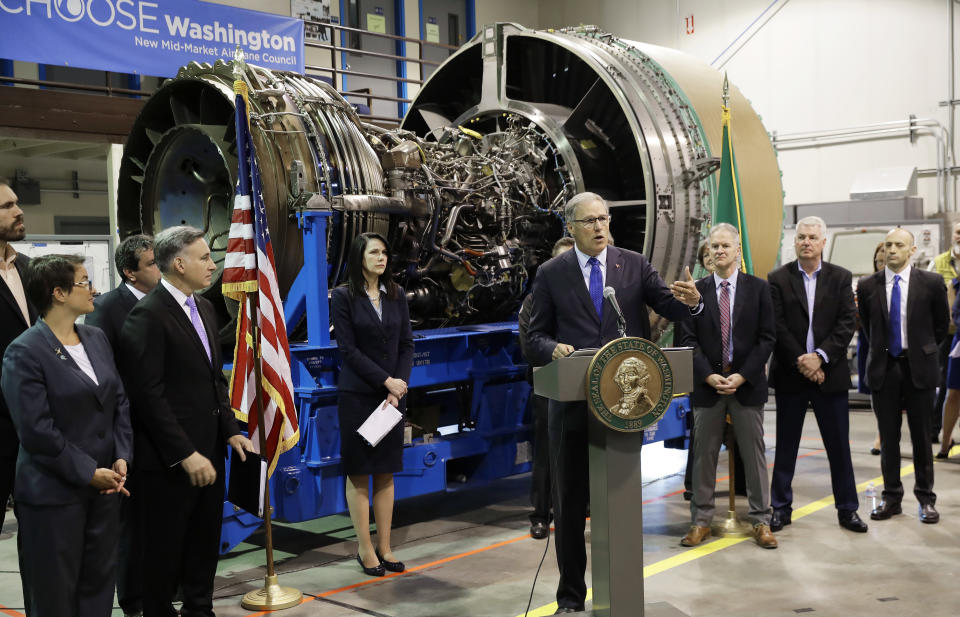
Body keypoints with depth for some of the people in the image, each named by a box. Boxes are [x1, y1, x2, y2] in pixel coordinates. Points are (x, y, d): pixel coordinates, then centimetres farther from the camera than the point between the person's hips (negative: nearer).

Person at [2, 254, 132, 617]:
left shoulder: (96, 339, 9)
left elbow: (120, 403, 9)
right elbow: (37, 431, -18)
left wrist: (121, 458, -3)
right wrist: (88, 472, -16)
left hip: (106, 485, 6)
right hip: (55, 493, -6)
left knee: (99, 584, 14)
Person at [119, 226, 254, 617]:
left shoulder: (203, 307, 11)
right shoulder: (148, 315, -16)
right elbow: (149, 395, -19)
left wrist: (231, 430, 8)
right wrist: (185, 454, -20)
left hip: (208, 450, 8)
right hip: (170, 458, -8)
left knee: (205, 541, 18)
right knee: (165, 549, 7)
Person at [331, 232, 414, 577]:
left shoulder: (397, 296, 8)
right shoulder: (343, 297, -4)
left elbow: (406, 344, 5)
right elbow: (348, 349, -10)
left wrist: (399, 387, -7)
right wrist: (386, 380, -13)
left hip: (393, 394, 4)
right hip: (357, 395, -4)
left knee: (386, 473, 8)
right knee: (358, 473, 2)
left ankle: (384, 547, 15)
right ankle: (365, 549, 11)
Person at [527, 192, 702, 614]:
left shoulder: (635, 265, 4)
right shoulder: (551, 274, 1)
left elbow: (670, 308, -2)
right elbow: (537, 335, 3)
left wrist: (690, 301, -24)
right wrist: (553, 348, -19)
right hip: (572, 402, -1)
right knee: (570, 501, 7)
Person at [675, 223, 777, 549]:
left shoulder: (758, 287, 3)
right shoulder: (695, 290, 4)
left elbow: (766, 337, -1)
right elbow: (687, 339, 1)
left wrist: (742, 375, -10)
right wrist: (709, 376, -10)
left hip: (747, 383, 0)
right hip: (707, 383, 1)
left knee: (754, 454, 6)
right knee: (704, 454, 6)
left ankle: (761, 521, 16)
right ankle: (701, 520, 15)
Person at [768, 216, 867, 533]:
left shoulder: (841, 278, 5)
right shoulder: (778, 279, 1)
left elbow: (847, 323, -4)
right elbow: (777, 327, -5)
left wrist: (820, 357, -14)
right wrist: (801, 362, -12)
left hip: (829, 373, 1)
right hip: (790, 374, 0)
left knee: (839, 445, 6)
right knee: (786, 445, 7)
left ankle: (847, 509, 17)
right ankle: (781, 508, 17)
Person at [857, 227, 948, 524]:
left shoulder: (931, 283, -3)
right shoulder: (867, 286, 1)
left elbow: (941, 324, 8)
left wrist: (923, 350, 11)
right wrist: (880, 351, 11)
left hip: (919, 367, -1)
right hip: (884, 367, 1)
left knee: (921, 436, 6)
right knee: (888, 437, 7)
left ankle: (926, 499, 17)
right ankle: (891, 497, 17)